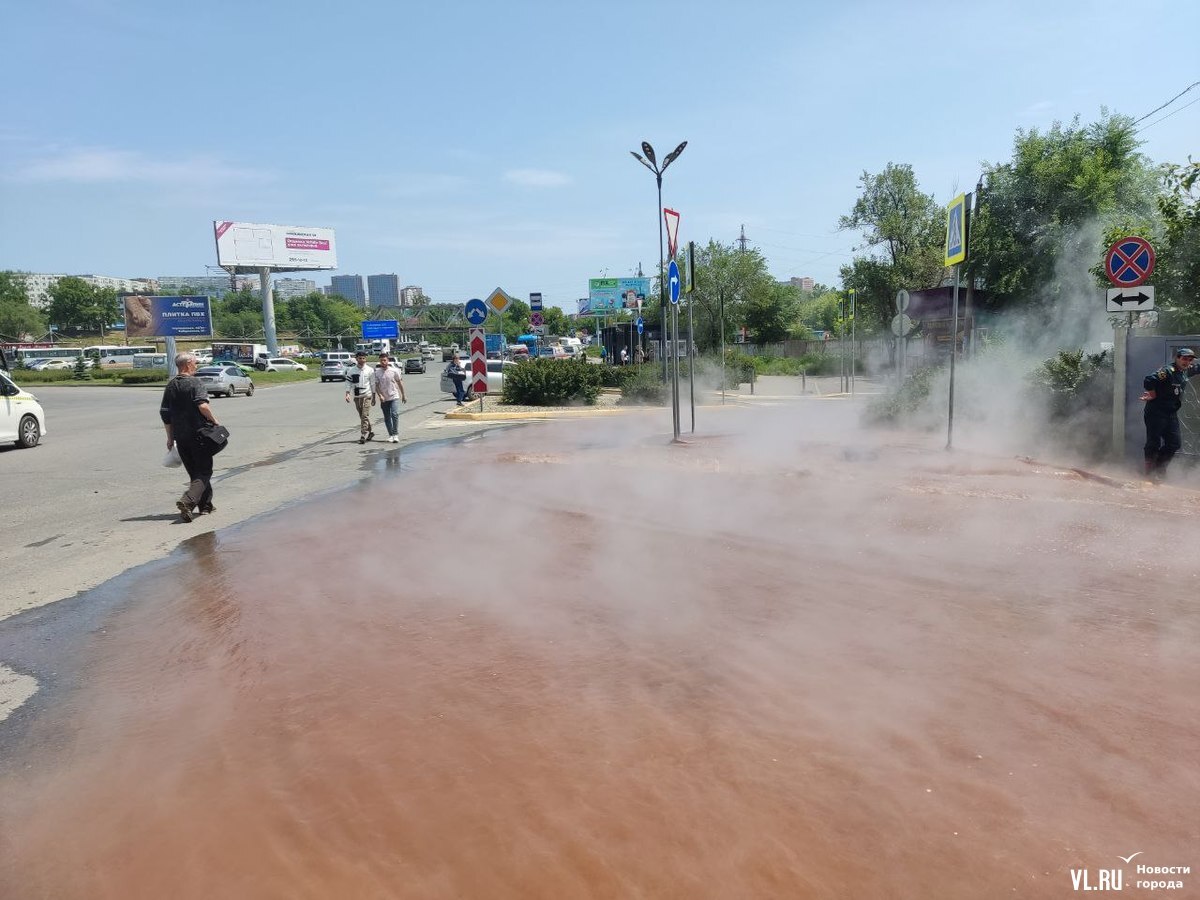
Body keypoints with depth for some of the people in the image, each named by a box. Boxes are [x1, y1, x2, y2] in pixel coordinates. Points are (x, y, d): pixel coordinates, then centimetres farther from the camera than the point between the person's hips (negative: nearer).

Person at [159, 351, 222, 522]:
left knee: (195, 471, 17)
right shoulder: (195, 382, -9)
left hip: (180, 436, 7)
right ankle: (187, 501, -20)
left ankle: (205, 504, 24)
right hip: (198, 434, -7)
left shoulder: (170, 386, 12)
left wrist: (170, 437, 18)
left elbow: (164, 414, 13)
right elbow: (202, 405, -23)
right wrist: (214, 421, -9)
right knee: (204, 471, -1)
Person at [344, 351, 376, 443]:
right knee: (362, 416, 11)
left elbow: (373, 384, 2)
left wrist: (374, 397, 2)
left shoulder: (370, 370, -1)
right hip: (356, 396, 4)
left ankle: (363, 435, -13)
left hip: (367, 395, -3)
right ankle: (371, 432, 26)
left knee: (365, 416, -12)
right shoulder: (351, 370, 3)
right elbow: (348, 382, 5)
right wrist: (347, 393, -9)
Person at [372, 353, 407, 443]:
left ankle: (395, 434, -10)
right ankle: (390, 435, 18)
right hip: (384, 399, 2)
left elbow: (400, 383, 6)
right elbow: (376, 386, 2)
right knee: (387, 418, 7)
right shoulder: (377, 372, -1)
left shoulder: (394, 371, -3)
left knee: (395, 414, -17)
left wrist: (403, 396, 9)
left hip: (394, 397, -2)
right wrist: (380, 395, -14)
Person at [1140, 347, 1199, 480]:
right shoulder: (1167, 371, -18)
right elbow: (1148, 380, -30)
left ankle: (1160, 469, 25)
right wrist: (1153, 395, -18)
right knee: (1154, 443, -3)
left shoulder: (1187, 371, 9)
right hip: (1156, 413, -9)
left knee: (1175, 443, 10)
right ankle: (1150, 473, 8)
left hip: (1172, 413, 9)